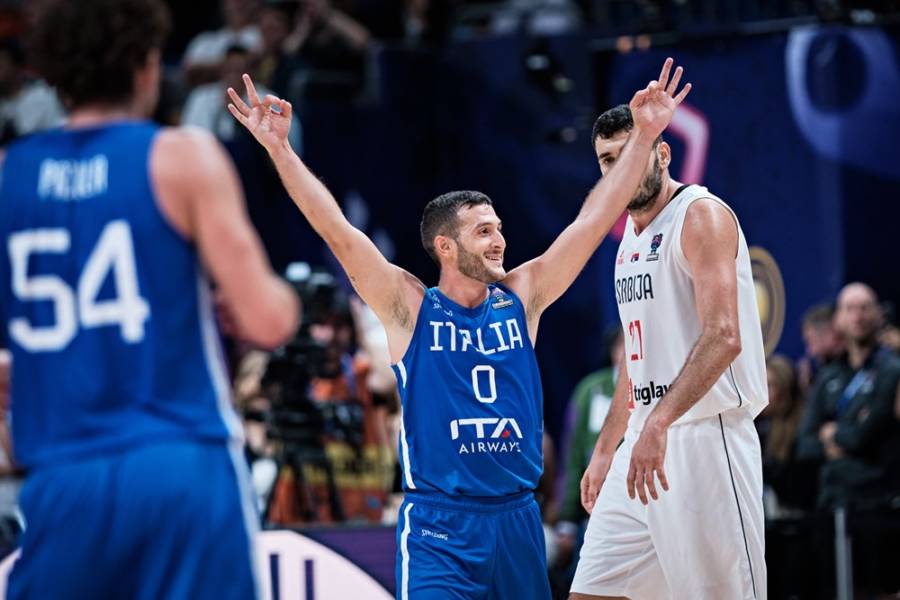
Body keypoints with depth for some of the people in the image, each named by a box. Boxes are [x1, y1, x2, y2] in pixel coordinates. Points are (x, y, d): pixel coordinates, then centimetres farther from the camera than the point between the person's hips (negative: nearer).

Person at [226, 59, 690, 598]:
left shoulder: (522, 296, 7)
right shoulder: (409, 307, -2)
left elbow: (594, 220, 6)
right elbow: (337, 231, -10)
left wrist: (644, 136, 3)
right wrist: (279, 148, -18)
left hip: (517, 517, 4)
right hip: (440, 523, -4)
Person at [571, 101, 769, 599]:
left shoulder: (701, 216, -9)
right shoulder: (632, 235, 19)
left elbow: (722, 337, -22)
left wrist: (659, 422, -32)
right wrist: (604, 451, 26)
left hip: (704, 440, -9)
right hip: (644, 445, 9)